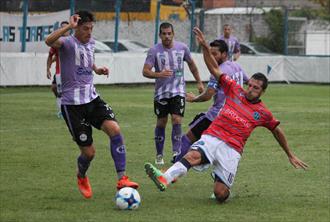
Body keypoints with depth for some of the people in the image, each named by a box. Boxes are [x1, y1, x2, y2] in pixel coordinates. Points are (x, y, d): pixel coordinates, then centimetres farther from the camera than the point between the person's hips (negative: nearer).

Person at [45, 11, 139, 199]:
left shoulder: (91, 43, 10)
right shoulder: (68, 43, -12)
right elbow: (49, 41, -36)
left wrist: (97, 69, 13)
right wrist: (69, 26, -40)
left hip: (92, 98, 6)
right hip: (73, 104, -6)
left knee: (114, 129, -21)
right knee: (89, 152, -3)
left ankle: (122, 179, -18)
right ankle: (82, 177, 33)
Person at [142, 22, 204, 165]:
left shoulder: (182, 48, 0)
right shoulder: (154, 51, -8)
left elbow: (191, 64, 16)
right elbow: (145, 71, -14)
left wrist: (199, 82, 19)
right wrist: (159, 74, -32)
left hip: (178, 91, 0)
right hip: (161, 92, 0)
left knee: (177, 121, -14)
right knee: (161, 123, 7)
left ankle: (176, 152, -14)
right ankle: (159, 155, 19)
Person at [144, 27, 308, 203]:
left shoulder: (263, 114, 10)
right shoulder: (235, 90, 12)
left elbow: (277, 131, 24)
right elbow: (214, 69, 10)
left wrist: (290, 155, 31)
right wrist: (204, 46, -2)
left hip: (232, 149, -1)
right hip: (211, 138, 1)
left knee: (220, 195, -13)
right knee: (193, 155, -35)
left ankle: (222, 183, 24)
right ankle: (164, 179, -58)